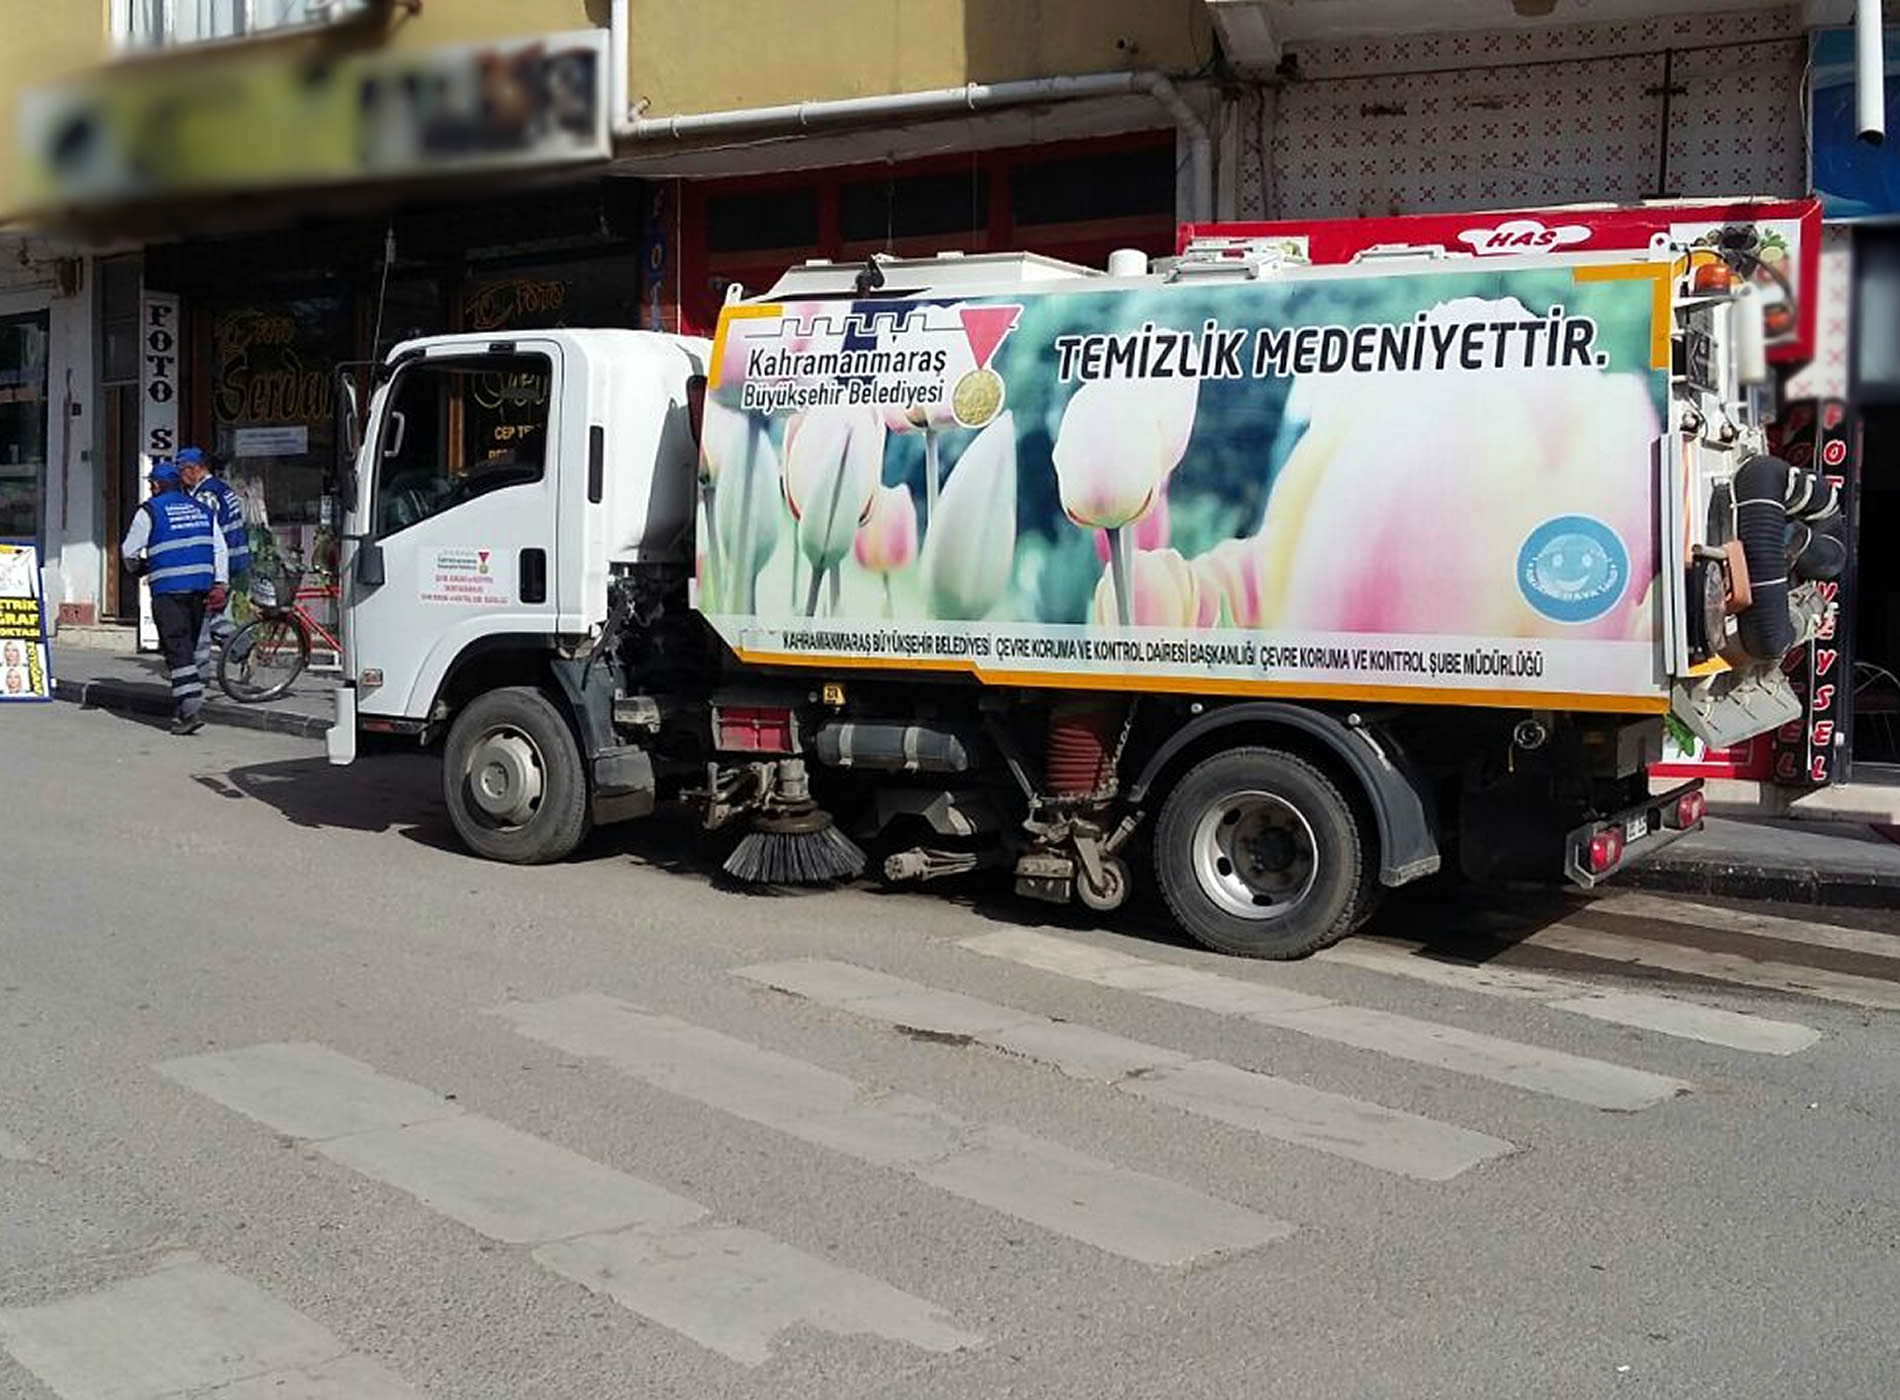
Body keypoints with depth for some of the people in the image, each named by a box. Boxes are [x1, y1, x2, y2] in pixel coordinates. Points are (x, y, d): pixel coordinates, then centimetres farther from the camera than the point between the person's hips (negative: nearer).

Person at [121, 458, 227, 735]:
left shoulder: (149, 510, -1)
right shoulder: (201, 509, 14)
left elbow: (129, 551, 2)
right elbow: (220, 548, 10)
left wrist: (138, 568, 24)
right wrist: (221, 583, 8)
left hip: (168, 590, -5)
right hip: (201, 587, 5)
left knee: (177, 649, -7)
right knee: (190, 646, 15)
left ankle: (190, 710, -17)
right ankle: (185, 706, 20)